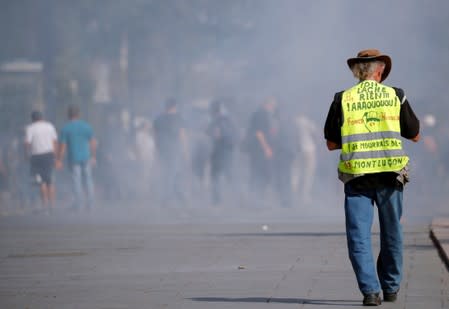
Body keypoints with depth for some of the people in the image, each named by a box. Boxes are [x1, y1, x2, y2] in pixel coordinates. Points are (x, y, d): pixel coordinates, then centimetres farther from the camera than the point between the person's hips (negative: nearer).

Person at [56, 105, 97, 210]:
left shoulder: (65, 128, -8)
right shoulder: (86, 126, -1)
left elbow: (62, 146, -10)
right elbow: (93, 143, 1)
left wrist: (59, 160, -4)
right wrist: (94, 157, 10)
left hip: (73, 159, -2)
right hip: (86, 157, 2)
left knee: (76, 180, 3)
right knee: (88, 179, 12)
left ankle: (79, 203, 0)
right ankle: (90, 202, 13)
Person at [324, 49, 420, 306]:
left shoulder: (342, 99, 1)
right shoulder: (395, 95, 2)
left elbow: (331, 143, 5)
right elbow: (415, 135, 13)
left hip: (356, 176, -1)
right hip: (390, 174, 1)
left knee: (359, 236, 1)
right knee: (392, 234, 16)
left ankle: (371, 290, -11)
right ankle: (391, 288, 26)